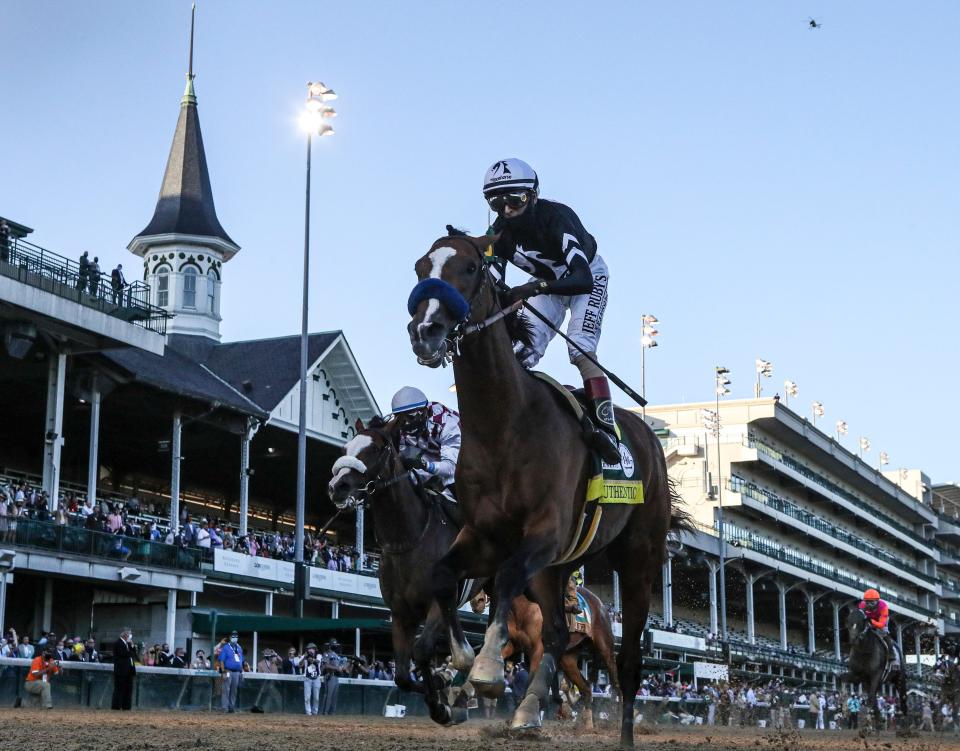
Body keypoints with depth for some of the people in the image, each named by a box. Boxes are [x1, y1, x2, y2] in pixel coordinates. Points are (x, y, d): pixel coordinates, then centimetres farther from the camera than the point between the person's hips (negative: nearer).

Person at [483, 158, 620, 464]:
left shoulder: (556, 217, -38)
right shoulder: (500, 233, -20)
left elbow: (584, 280, -49)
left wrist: (536, 287, -63)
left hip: (587, 275, -6)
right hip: (547, 283, 6)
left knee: (580, 348, -25)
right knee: (522, 351, -11)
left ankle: (606, 428, -29)